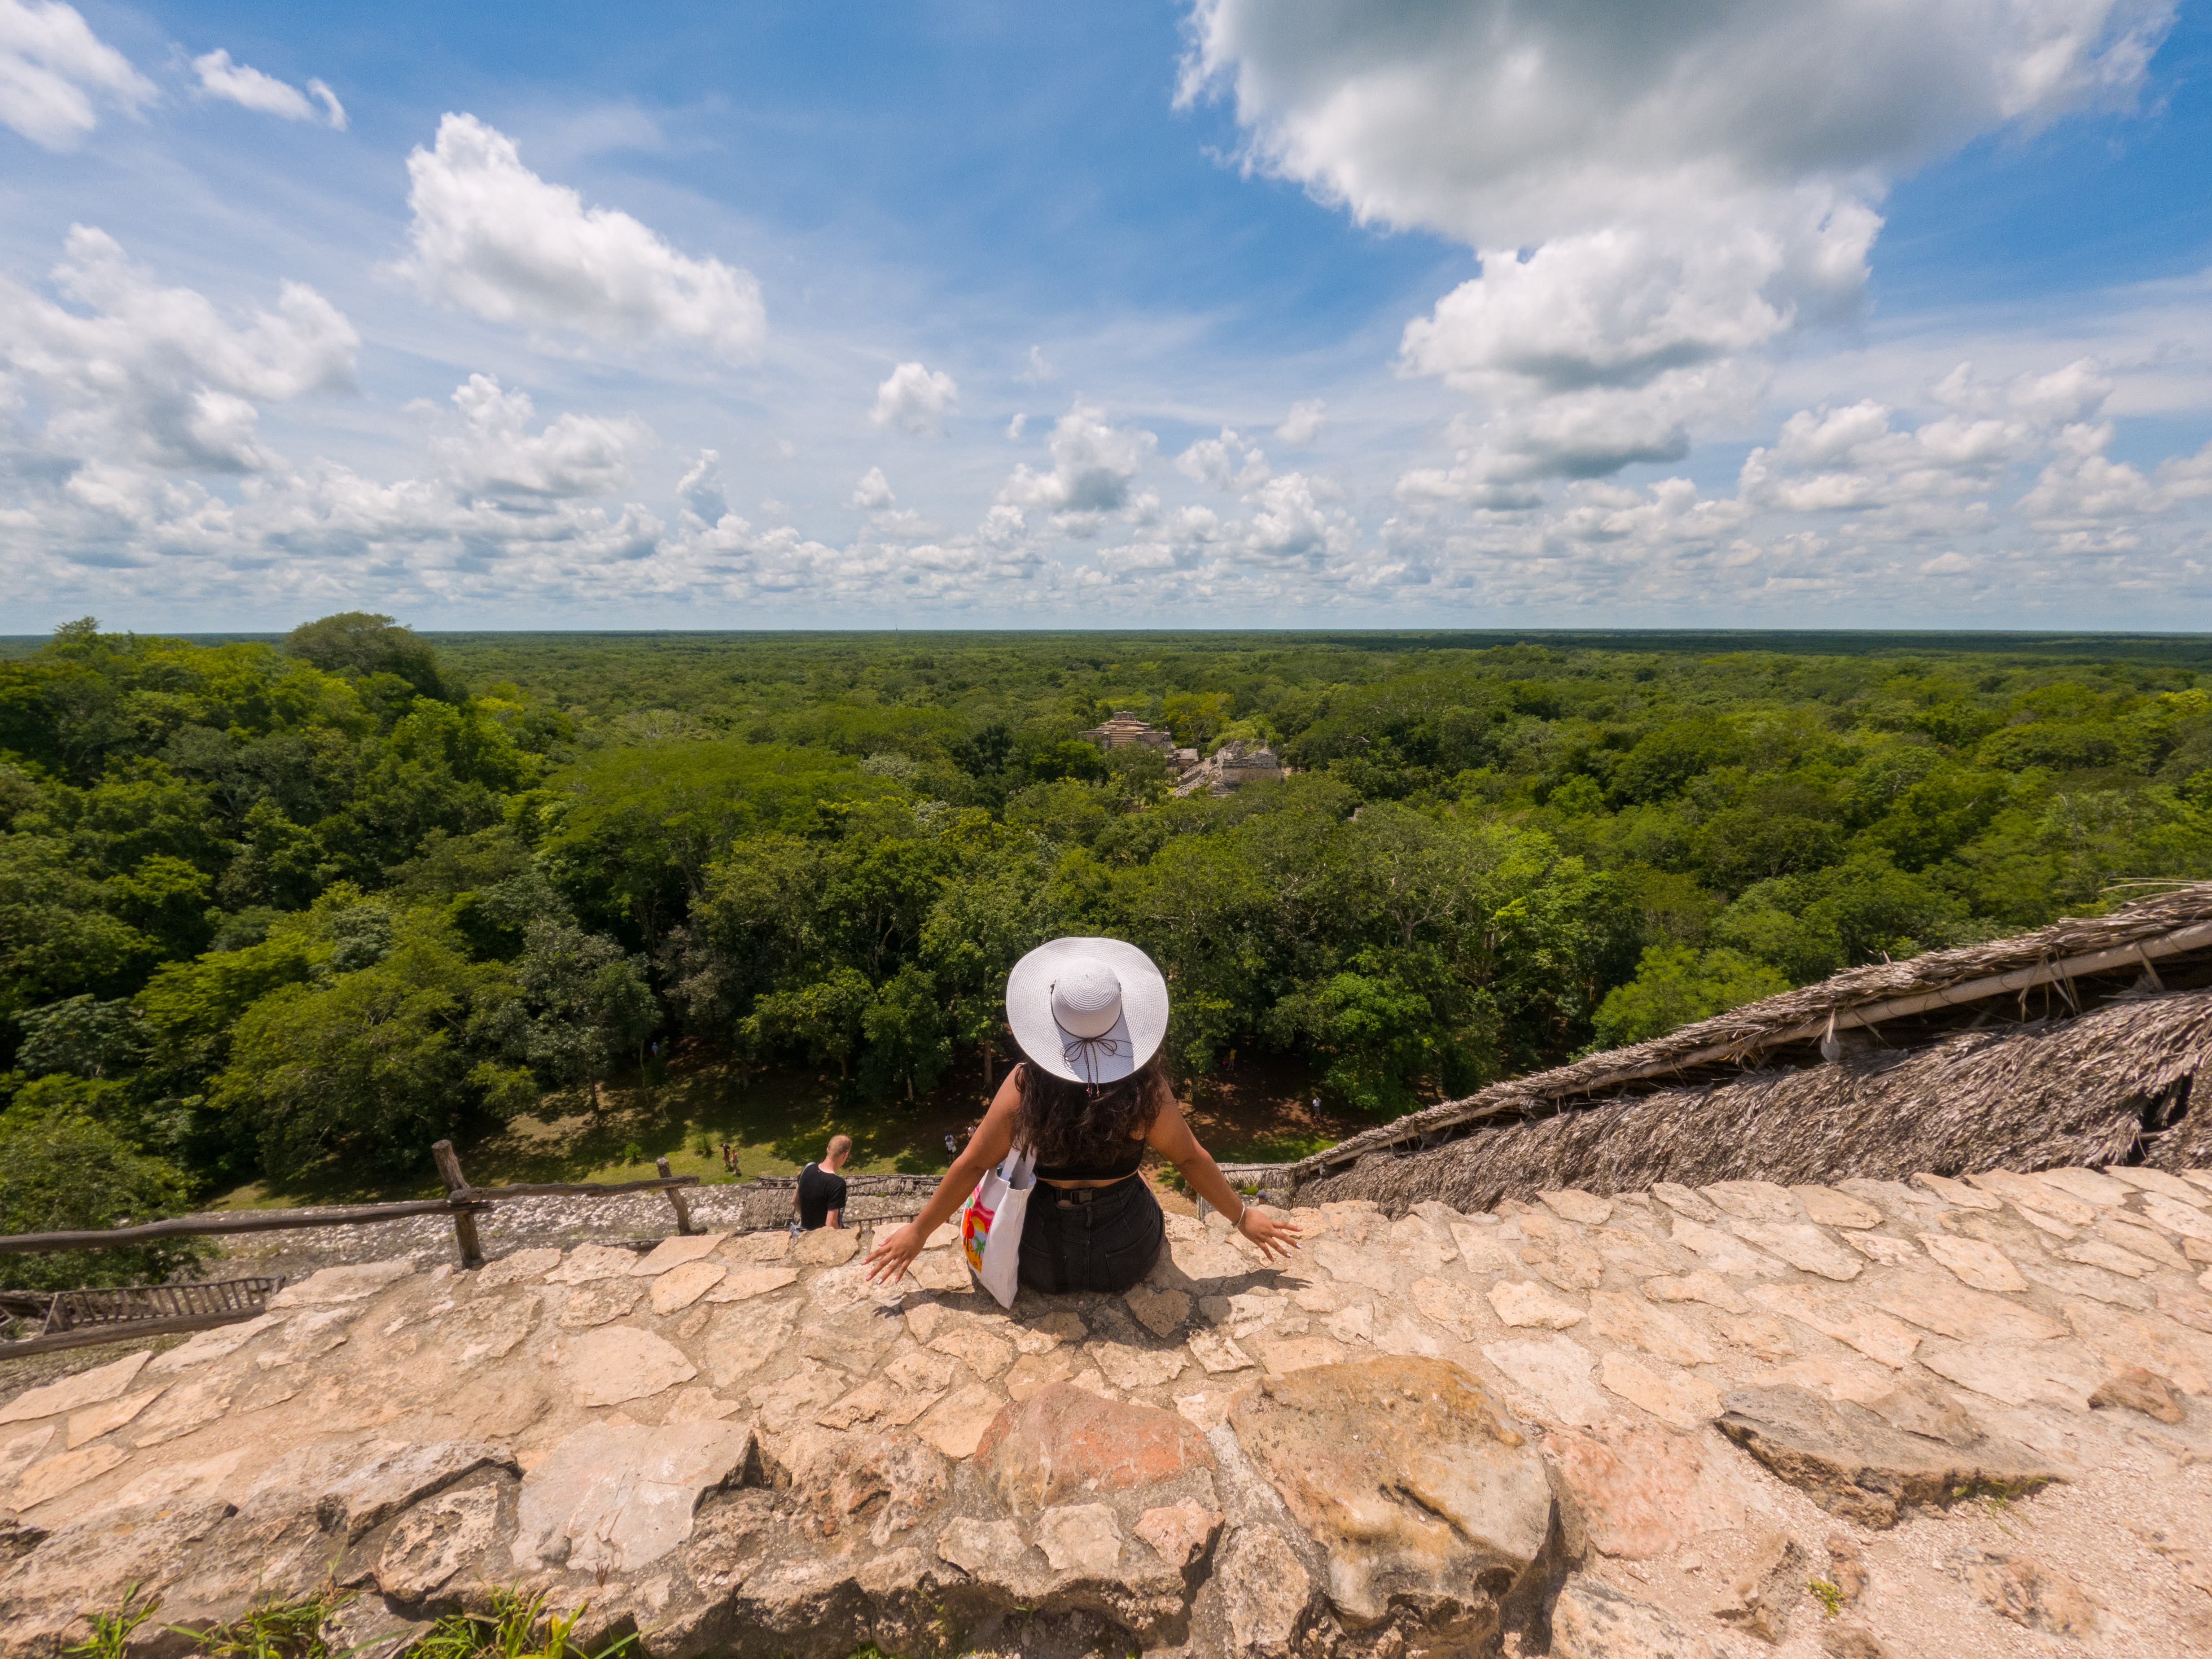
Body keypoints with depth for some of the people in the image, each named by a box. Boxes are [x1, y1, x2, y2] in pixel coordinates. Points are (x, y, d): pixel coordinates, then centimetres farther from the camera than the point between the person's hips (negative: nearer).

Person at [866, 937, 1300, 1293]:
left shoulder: (1025, 1086, -23)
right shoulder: (1146, 1090, -22)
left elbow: (972, 1164, -14)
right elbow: (1191, 1158, -9)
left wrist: (918, 1231, 1)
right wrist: (1242, 1217, 7)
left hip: (1042, 1266, 0)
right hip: (1128, 1259, 1)